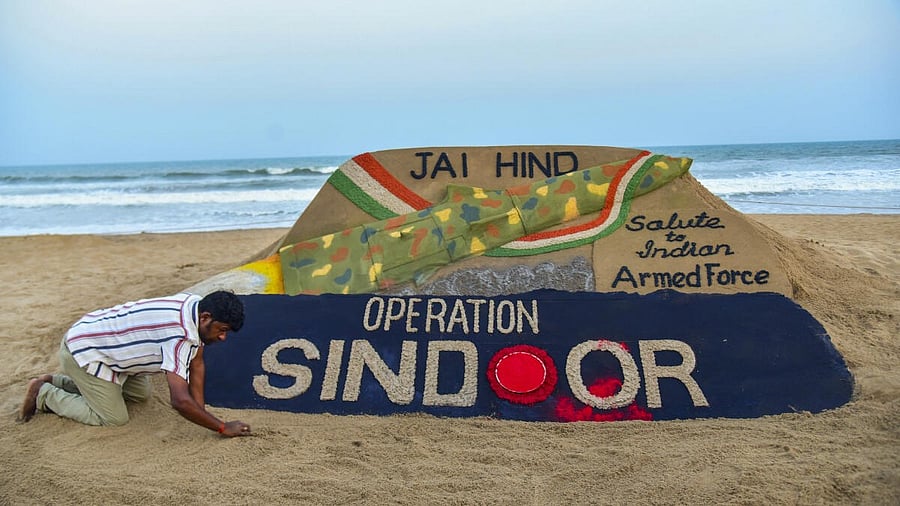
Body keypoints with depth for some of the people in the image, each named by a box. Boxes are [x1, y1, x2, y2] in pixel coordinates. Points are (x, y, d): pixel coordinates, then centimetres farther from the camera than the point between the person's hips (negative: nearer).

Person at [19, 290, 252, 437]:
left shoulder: (195, 306, -9)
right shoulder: (180, 334, -36)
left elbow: (196, 364, 1)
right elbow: (180, 401, -40)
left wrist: (201, 411, -5)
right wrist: (223, 428, -30)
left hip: (103, 339, 9)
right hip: (81, 349, -9)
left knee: (140, 395, 19)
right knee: (114, 418, -9)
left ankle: (55, 382, 27)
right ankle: (43, 394, 8)